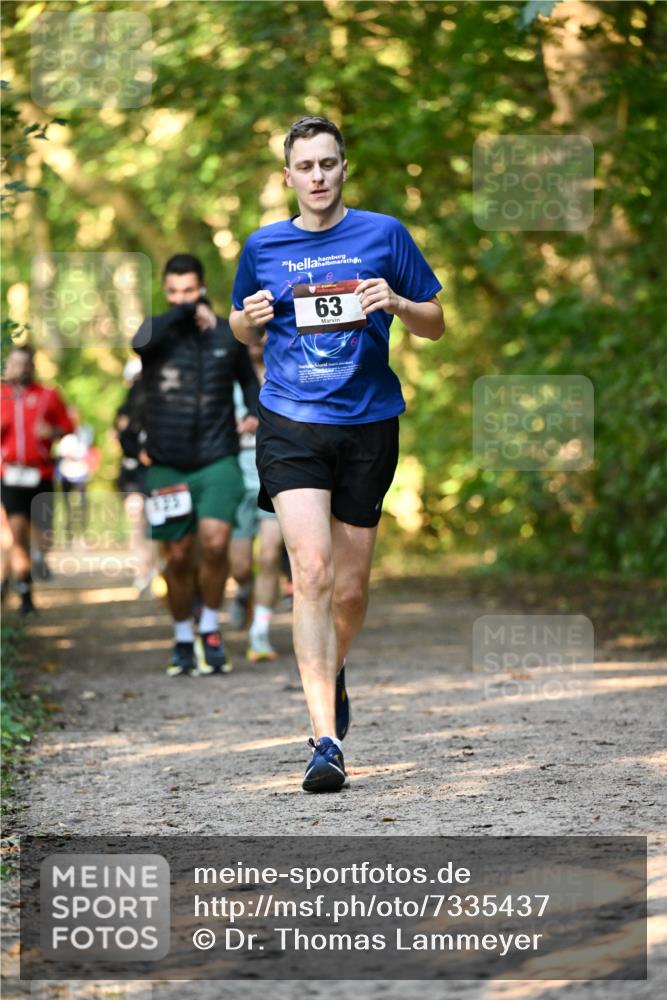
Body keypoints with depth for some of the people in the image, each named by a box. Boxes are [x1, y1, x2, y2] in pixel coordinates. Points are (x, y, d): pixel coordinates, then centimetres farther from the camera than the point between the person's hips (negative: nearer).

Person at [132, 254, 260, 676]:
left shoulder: (229, 334, 5)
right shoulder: (157, 332, -1)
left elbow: (249, 379, 22)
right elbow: (143, 338, -27)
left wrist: (257, 413, 3)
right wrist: (189, 311, -25)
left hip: (218, 461, 0)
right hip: (167, 464, 0)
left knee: (215, 543, -17)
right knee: (179, 557, 5)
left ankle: (211, 630, 3)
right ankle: (183, 641, 23)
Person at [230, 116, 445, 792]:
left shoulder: (384, 235, 4)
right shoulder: (263, 247, 8)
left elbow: (435, 325, 10)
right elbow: (244, 332, 22)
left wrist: (396, 303, -11)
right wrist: (249, 319, -1)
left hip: (368, 425, 1)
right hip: (290, 424, -1)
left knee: (349, 587, 8)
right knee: (312, 570, -17)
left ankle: (333, 670, 42)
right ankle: (326, 738, -20)